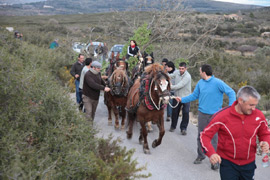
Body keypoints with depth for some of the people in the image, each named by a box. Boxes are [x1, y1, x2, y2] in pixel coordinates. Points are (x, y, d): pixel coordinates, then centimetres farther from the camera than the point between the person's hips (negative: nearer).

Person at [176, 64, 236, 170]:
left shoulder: (217, 83, -13)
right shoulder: (200, 83, 5)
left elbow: (231, 92, -12)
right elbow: (194, 95, 15)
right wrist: (182, 99, 8)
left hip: (214, 115, -5)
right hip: (202, 113, 5)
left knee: (214, 137, -1)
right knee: (201, 136, 13)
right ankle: (200, 155, 30)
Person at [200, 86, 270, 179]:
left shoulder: (258, 115, -9)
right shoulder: (222, 115, -18)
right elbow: (205, 135, -14)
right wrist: (211, 153, -30)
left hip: (249, 164, 4)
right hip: (228, 163, -3)